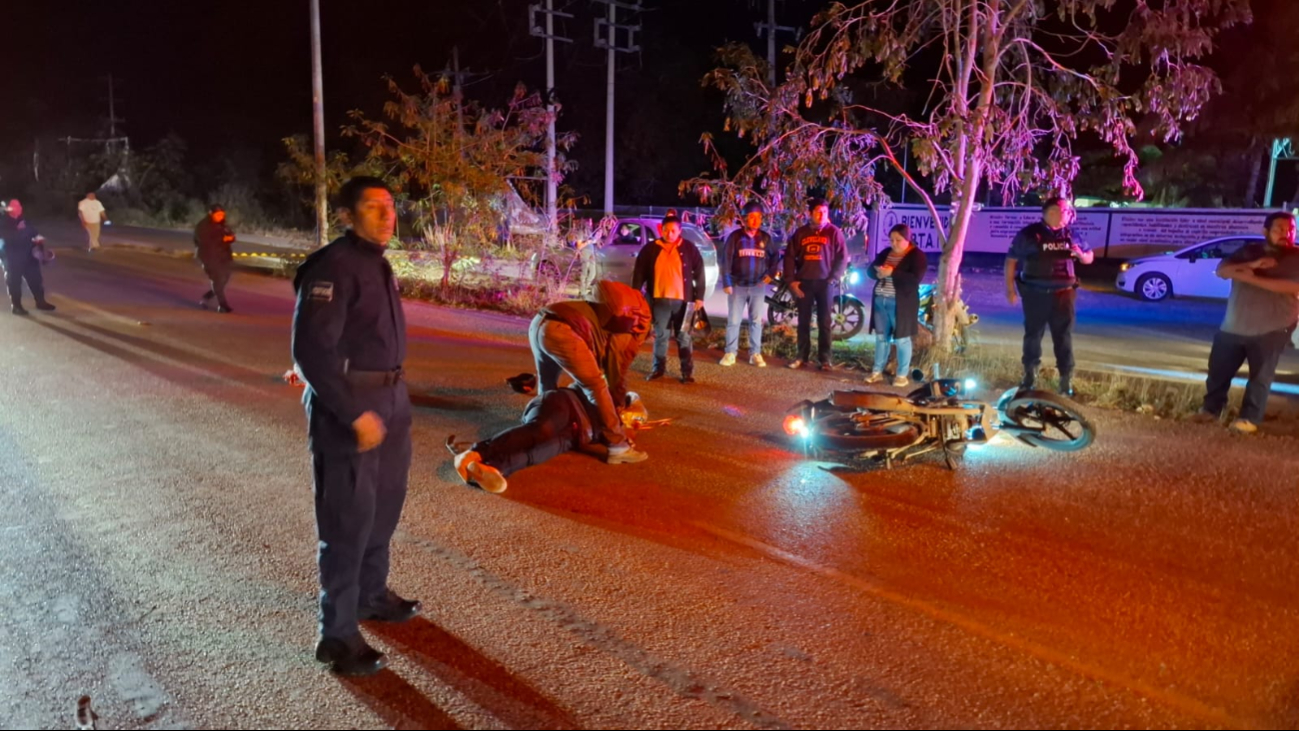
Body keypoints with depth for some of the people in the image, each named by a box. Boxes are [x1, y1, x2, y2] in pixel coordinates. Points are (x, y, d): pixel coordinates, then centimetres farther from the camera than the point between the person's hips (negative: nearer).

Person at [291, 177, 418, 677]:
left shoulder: (375, 262, 11)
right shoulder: (334, 266, -18)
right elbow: (311, 351, -23)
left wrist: (392, 401, 14)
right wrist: (355, 414, -25)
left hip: (388, 398, 9)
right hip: (346, 406, -9)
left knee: (384, 507, 21)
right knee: (348, 520, -1)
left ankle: (372, 594, 40)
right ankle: (337, 635, 13)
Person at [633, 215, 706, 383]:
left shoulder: (689, 248, 1)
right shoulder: (651, 249, 2)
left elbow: (699, 273, 4)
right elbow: (639, 273, 6)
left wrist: (699, 296, 0)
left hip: (682, 299, -1)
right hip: (659, 299, 1)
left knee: (683, 336, 3)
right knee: (660, 335, 8)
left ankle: (687, 372, 8)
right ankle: (658, 368, 19)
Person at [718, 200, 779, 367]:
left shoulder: (765, 237, 5)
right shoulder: (735, 236, -3)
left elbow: (775, 256, 20)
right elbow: (725, 260, -4)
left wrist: (771, 274, 10)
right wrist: (726, 282, -9)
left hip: (758, 286, 2)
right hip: (737, 285, -2)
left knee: (756, 320, 5)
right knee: (733, 320, -1)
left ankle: (755, 354, 11)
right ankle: (730, 353, 6)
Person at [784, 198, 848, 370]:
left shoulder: (834, 232, 0)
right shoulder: (801, 232, 7)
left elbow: (843, 257, -2)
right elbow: (790, 256, 7)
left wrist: (833, 278, -10)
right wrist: (791, 280, -1)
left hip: (824, 282, -2)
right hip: (804, 282, 2)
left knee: (824, 322, 2)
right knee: (803, 321, 7)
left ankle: (824, 358, 8)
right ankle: (802, 356, 15)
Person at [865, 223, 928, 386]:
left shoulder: (917, 255, -8)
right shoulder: (886, 252, 12)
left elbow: (915, 278, -20)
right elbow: (870, 270, 10)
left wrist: (892, 273, -25)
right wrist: (879, 273, -13)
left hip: (901, 304, -6)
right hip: (880, 301, 6)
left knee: (901, 339, 1)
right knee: (881, 337, 11)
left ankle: (902, 375, 10)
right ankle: (877, 372, 19)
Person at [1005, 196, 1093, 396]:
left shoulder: (1071, 235, 7)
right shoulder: (1029, 234, -4)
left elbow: (1089, 257, 17)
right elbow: (1011, 260, -2)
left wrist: (1081, 255, -8)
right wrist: (1010, 288, -6)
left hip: (1063, 293, 2)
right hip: (1035, 294, -2)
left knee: (1063, 337, 3)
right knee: (1033, 335, 10)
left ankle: (1066, 380, 9)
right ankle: (1030, 376, 25)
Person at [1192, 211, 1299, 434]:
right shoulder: (1248, 251, 9)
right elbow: (1222, 270, -4)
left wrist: (1253, 278, -21)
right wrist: (1253, 265, -20)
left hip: (1271, 330, -4)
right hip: (1233, 327, 4)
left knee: (1260, 377, 0)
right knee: (1218, 370, 10)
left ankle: (1250, 418, 8)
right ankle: (1211, 409, 24)